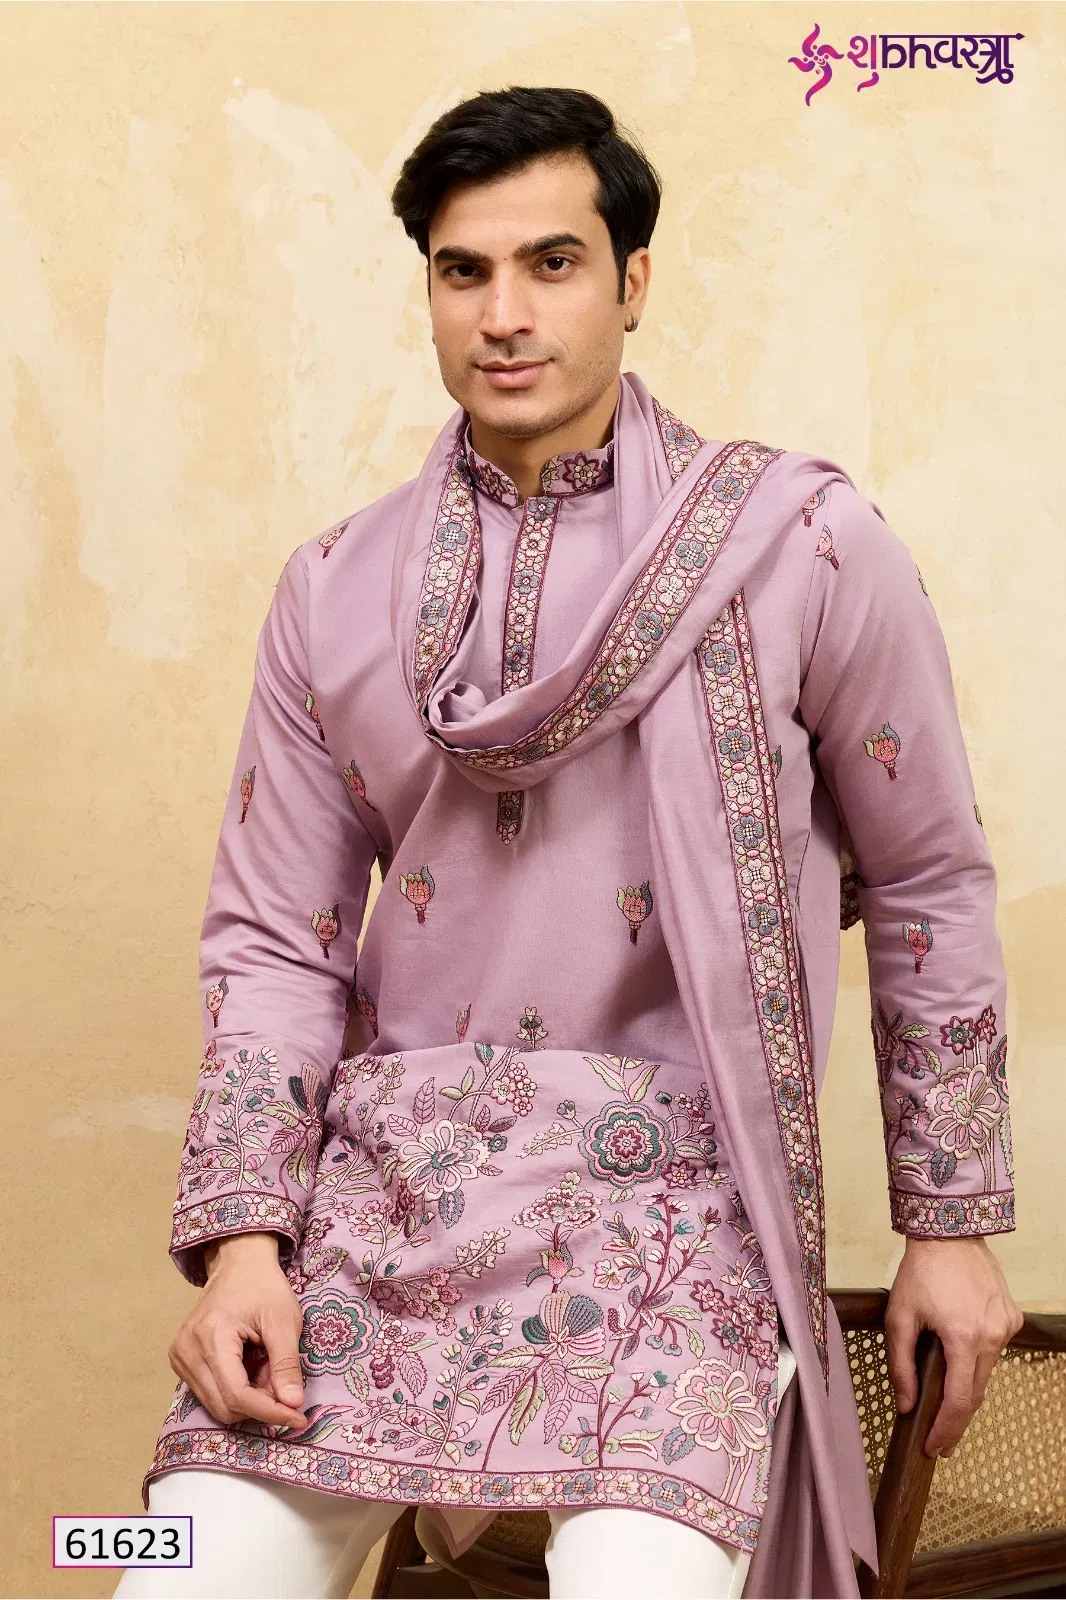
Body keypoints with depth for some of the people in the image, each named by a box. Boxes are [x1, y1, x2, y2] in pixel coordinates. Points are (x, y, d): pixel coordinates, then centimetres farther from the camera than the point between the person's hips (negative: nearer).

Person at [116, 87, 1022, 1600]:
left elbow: (929, 889, 6)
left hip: (669, 1174, -2)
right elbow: (277, 938, 9)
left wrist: (952, 1223, 7)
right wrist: (243, 1237, -4)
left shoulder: (803, 547, -1)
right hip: (388, 1163, 3)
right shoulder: (336, 591, 8)